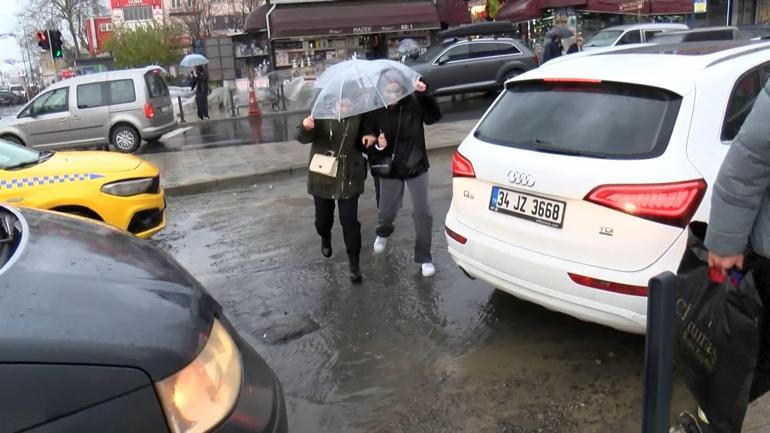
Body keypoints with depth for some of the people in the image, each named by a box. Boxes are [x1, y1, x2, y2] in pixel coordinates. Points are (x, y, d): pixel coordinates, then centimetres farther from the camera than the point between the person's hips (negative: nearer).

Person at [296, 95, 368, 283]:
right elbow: (303, 137, -16)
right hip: (322, 177, 1)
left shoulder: (358, 116, -5)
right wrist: (306, 128, -40)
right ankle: (325, 239, 49)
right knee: (323, 217, 15)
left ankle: (354, 263, 7)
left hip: (349, 178, 0)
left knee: (350, 221, -4)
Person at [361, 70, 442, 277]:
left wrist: (424, 94, -31)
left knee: (422, 212, 0)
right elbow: (367, 141, -8)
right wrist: (377, 145, -29)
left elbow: (434, 116, -22)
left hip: (416, 165, 0)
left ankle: (424, 257, 16)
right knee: (387, 210, 17)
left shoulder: (413, 101, -12)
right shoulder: (373, 110, -11)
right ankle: (383, 233, 54)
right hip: (389, 169, 1)